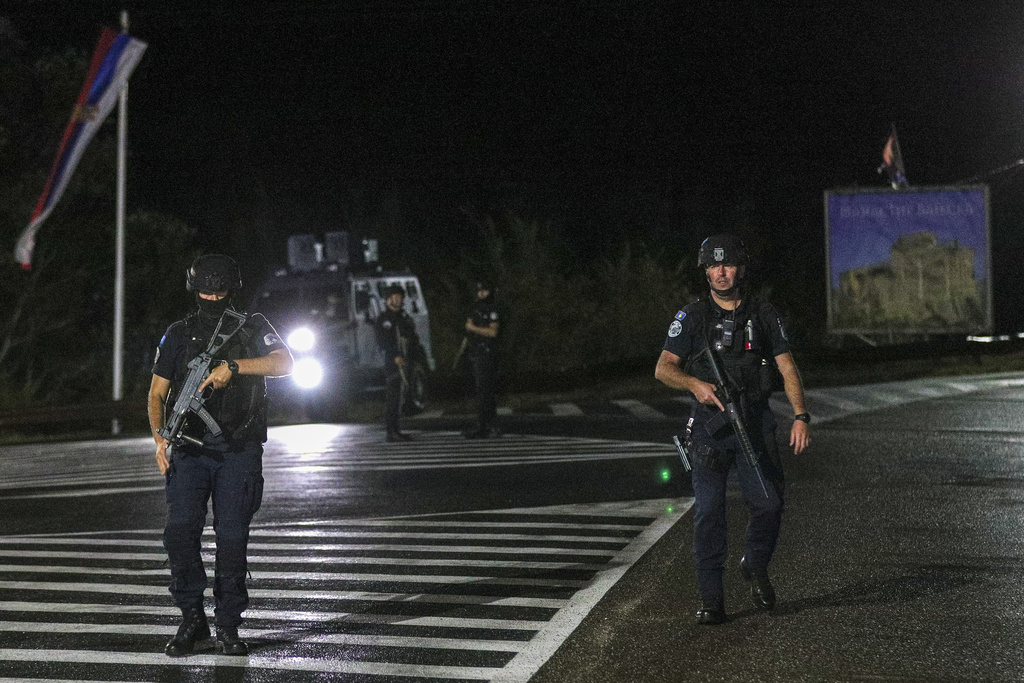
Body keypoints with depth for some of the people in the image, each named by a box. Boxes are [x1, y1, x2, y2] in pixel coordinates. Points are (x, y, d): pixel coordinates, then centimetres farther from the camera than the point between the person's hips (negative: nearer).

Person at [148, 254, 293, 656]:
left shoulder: (252, 328, 5)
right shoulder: (179, 334, 9)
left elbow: (283, 363, -13)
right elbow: (157, 393, 9)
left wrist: (232, 366, -25)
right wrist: (159, 435, -8)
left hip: (238, 453, -1)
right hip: (190, 450, 1)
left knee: (231, 539, -1)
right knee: (180, 530, -13)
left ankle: (228, 628, 11)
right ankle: (192, 622, 0)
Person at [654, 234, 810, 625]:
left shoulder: (764, 315, 9)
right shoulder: (692, 318, 5)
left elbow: (787, 369, 6)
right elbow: (664, 368, 1)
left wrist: (800, 416, -7)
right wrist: (695, 384, -19)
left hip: (755, 423, 1)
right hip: (710, 424, -1)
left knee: (769, 504, -8)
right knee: (708, 512, -3)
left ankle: (756, 567, 22)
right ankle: (711, 600, 5)